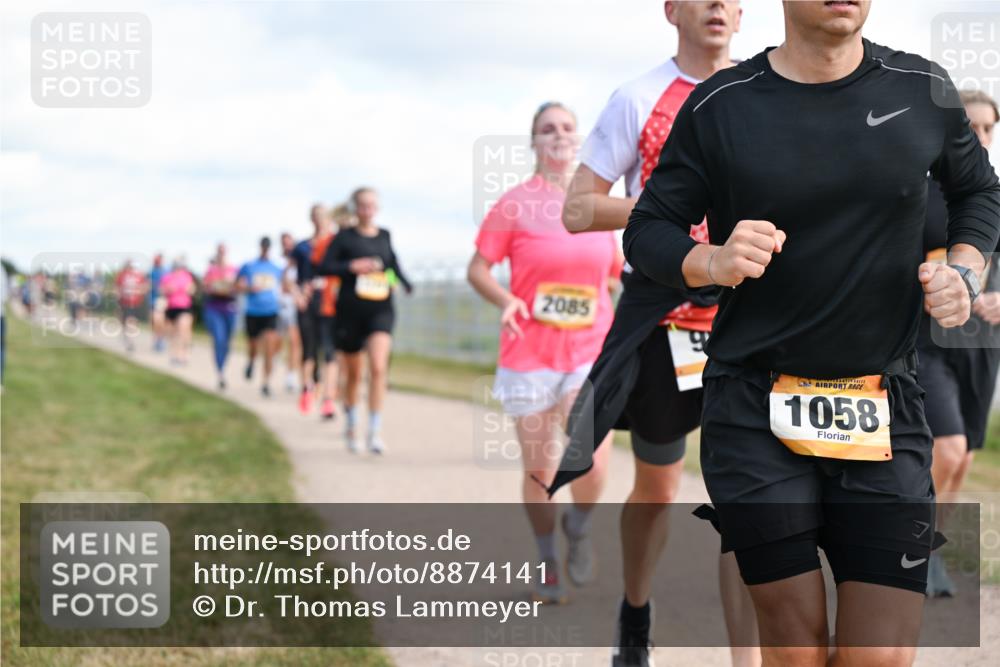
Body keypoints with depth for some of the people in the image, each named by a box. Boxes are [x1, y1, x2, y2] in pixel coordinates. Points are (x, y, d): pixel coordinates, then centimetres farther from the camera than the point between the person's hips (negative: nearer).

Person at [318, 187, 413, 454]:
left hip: (381, 311, 1)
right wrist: (351, 267, -17)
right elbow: (323, 268, -4)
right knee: (354, 374, 12)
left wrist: (406, 285, 11)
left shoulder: (384, 236, 10)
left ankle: (375, 431, -17)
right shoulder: (345, 237, 1)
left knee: (379, 367, -19)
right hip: (350, 310, -1)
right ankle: (351, 424, 36)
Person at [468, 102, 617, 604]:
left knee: (593, 464, -18)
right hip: (530, 355, -1)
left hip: (591, 353, 1)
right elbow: (478, 268, -3)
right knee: (539, 471, 6)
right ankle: (547, 562, 27)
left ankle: (579, 528, 13)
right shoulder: (515, 204, -3)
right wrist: (506, 300, -20)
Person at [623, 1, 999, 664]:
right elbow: (646, 231, 4)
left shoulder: (924, 89, 4)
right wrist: (714, 263, -16)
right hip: (755, 411, -1)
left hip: (885, 408, 1)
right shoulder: (718, 105, -1)